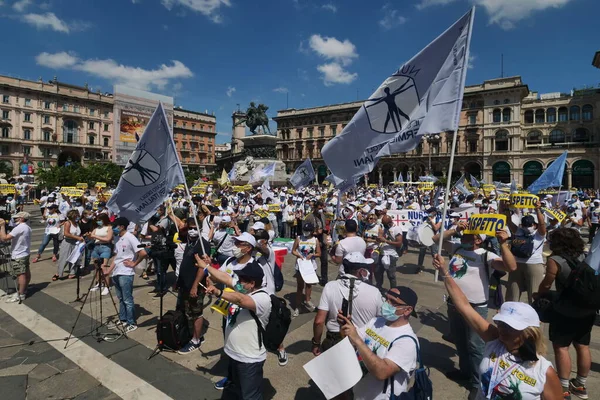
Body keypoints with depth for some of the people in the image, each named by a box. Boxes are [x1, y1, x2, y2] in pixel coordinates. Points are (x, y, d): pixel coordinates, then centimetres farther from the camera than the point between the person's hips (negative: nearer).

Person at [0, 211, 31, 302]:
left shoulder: (19, 228, -21)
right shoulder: (27, 228, 10)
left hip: (18, 256, -10)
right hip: (25, 254, 10)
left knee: (21, 274, -6)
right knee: (26, 272, 16)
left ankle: (21, 295, -2)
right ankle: (24, 289, 29)